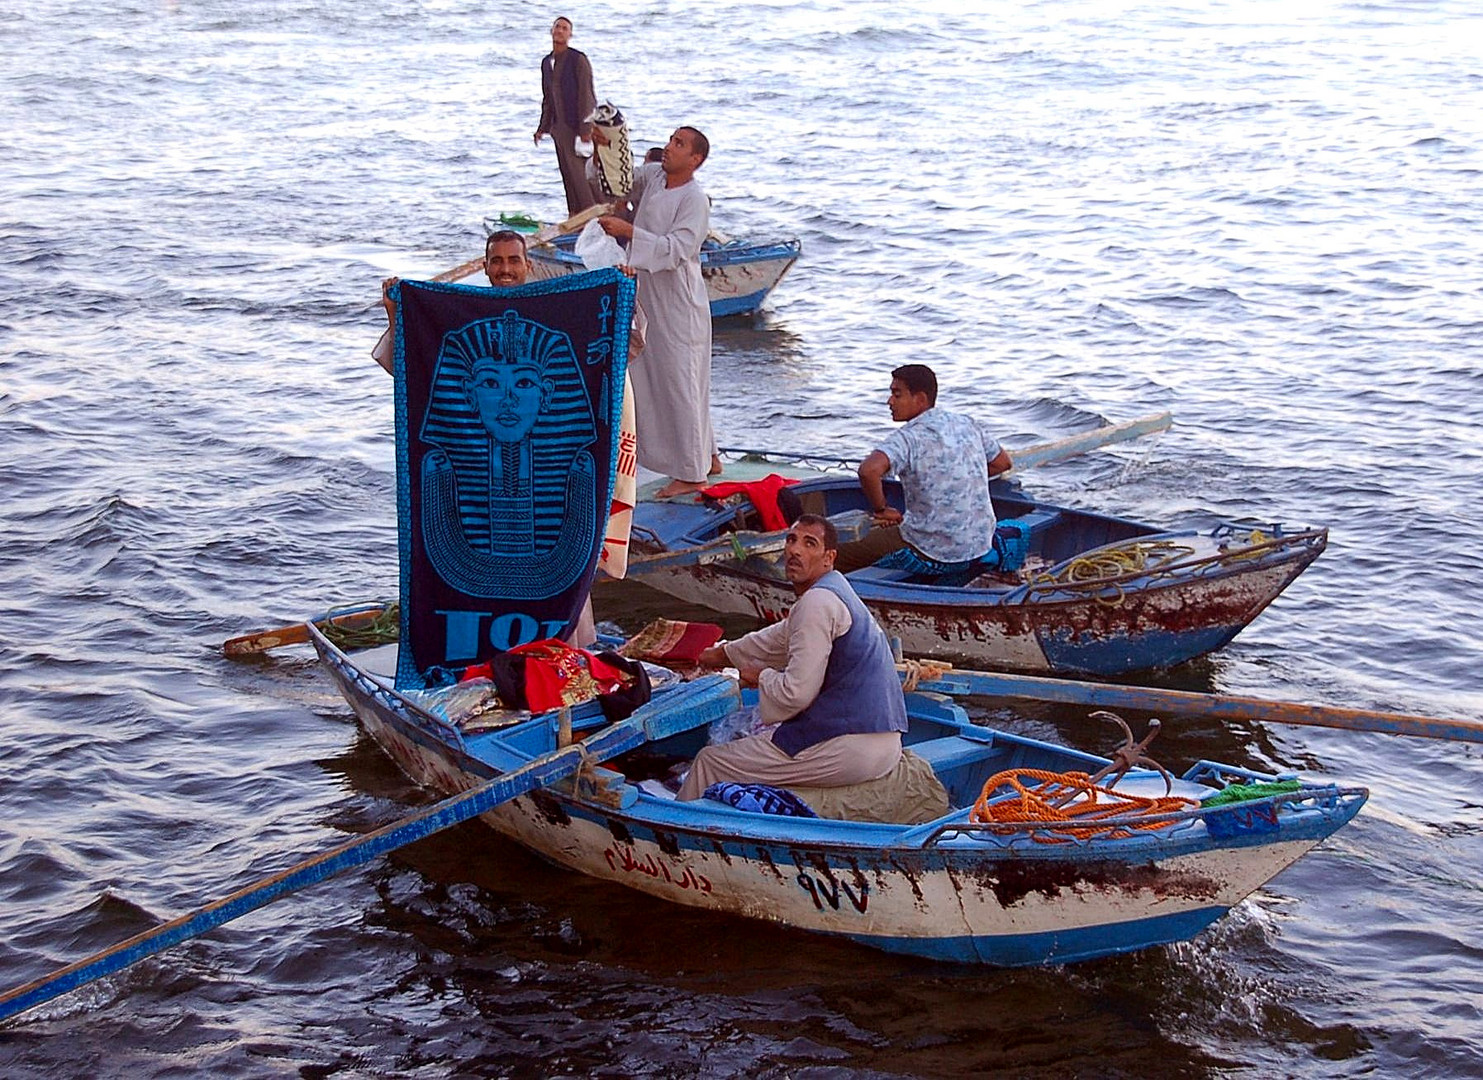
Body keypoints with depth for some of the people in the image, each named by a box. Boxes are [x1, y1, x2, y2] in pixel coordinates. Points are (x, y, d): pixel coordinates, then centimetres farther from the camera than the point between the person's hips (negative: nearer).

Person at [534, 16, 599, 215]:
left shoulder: (578, 59, -10)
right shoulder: (546, 62, 13)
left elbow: (585, 95, -14)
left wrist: (585, 129, -20)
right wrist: (543, 127, 15)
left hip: (577, 124, -7)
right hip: (560, 126, 7)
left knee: (577, 171, -10)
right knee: (567, 173, 8)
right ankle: (574, 216, 14)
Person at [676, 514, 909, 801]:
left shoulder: (817, 603, -15)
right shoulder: (832, 593, 17)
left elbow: (797, 693, -20)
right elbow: (780, 639, 37)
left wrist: (761, 677, 1)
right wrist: (727, 653, 52)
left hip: (847, 750, -10)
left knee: (710, 761, 1)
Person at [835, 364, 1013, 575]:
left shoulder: (908, 437, -17)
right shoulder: (968, 425, 4)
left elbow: (869, 470, -36)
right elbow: (1002, 462, 20)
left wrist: (880, 509, -18)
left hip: (935, 555, -8)